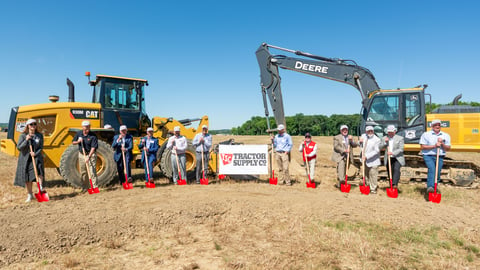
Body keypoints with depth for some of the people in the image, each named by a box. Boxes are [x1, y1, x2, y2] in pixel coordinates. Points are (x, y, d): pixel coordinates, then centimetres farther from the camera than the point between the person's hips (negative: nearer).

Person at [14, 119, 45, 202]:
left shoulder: (39, 135, 3)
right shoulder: (23, 136, 0)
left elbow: (41, 148, 1)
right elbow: (19, 147, -6)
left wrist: (35, 153, -17)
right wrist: (26, 140, -18)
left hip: (36, 157, 0)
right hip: (25, 159, 0)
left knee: (39, 167, -30)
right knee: (27, 177, 6)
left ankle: (41, 187, -24)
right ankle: (30, 195, 20)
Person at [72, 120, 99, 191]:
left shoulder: (93, 136, -16)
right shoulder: (79, 133, 1)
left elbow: (93, 148, -20)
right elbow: (73, 142, 12)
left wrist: (88, 157, -27)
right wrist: (78, 141, -11)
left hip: (91, 154, -5)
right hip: (81, 154, 5)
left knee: (92, 171, -10)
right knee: (83, 172, 12)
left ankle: (94, 187, -7)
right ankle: (85, 186, 24)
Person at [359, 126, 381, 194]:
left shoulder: (376, 139, -14)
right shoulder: (363, 136, 3)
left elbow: (376, 151, -19)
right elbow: (360, 145, 18)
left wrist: (367, 156, -23)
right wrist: (360, 142, -5)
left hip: (373, 160, -6)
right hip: (365, 160, 6)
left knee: (373, 174, -6)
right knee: (366, 174, 15)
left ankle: (373, 189, 4)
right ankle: (369, 186, 29)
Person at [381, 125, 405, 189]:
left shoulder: (400, 138, 2)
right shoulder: (384, 138, 11)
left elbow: (401, 149, -8)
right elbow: (381, 147, 3)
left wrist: (393, 153, -22)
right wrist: (385, 142, -13)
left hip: (397, 158, -3)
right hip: (388, 159, 3)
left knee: (396, 169, -25)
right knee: (390, 173, 5)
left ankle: (394, 184, -33)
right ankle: (391, 186, 15)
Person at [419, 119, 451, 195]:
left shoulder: (446, 135, 15)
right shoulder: (426, 134, 5)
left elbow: (448, 148, 12)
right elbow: (422, 146, -3)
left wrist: (442, 144, -7)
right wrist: (434, 146, -12)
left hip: (440, 157, 4)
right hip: (428, 156, -4)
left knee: (438, 172, 2)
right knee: (432, 169, -25)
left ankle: (435, 187, 23)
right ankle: (430, 187, -35)